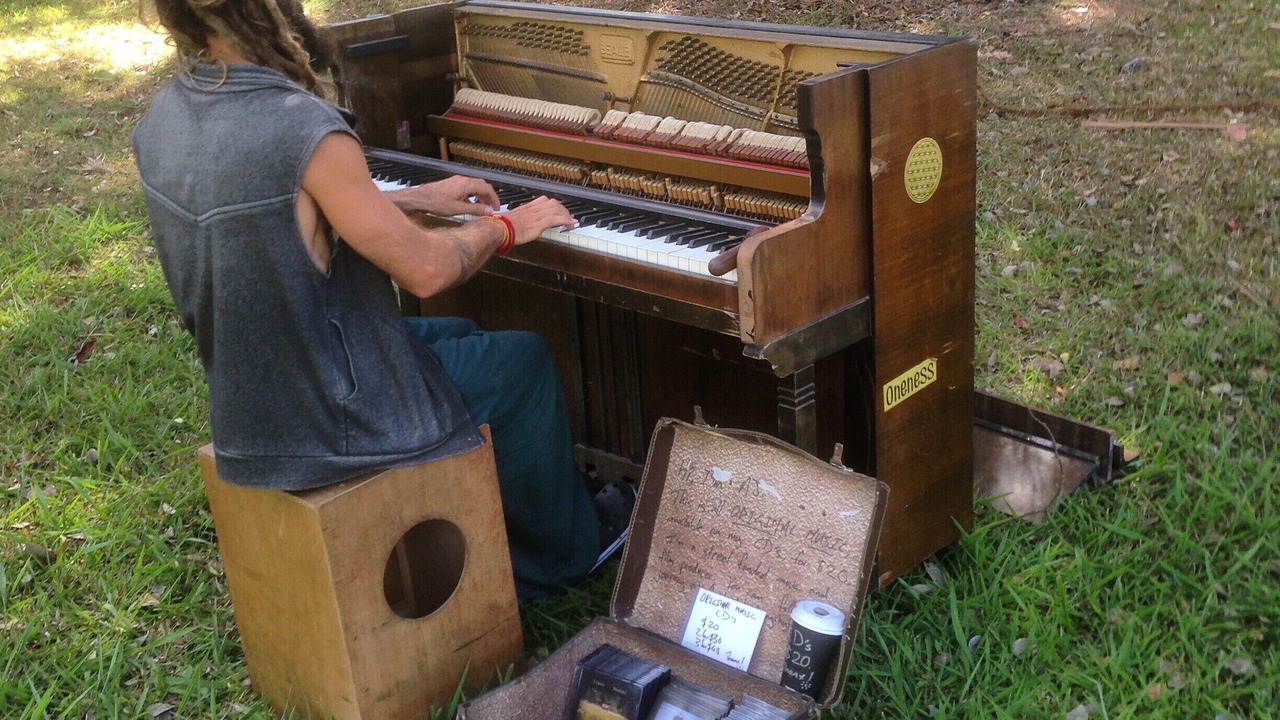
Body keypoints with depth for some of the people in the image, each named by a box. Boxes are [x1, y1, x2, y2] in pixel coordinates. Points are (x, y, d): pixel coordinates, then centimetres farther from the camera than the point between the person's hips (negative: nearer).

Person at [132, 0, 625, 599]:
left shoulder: (160, 121, -3)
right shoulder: (302, 129, -30)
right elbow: (425, 271, -21)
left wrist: (415, 200, 15)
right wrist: (504, 227, -1)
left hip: (245, 406, 8)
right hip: (333, 424, -8)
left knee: (458, 335, 29)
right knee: (524, 360, 16)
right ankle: (565, 553, 34)